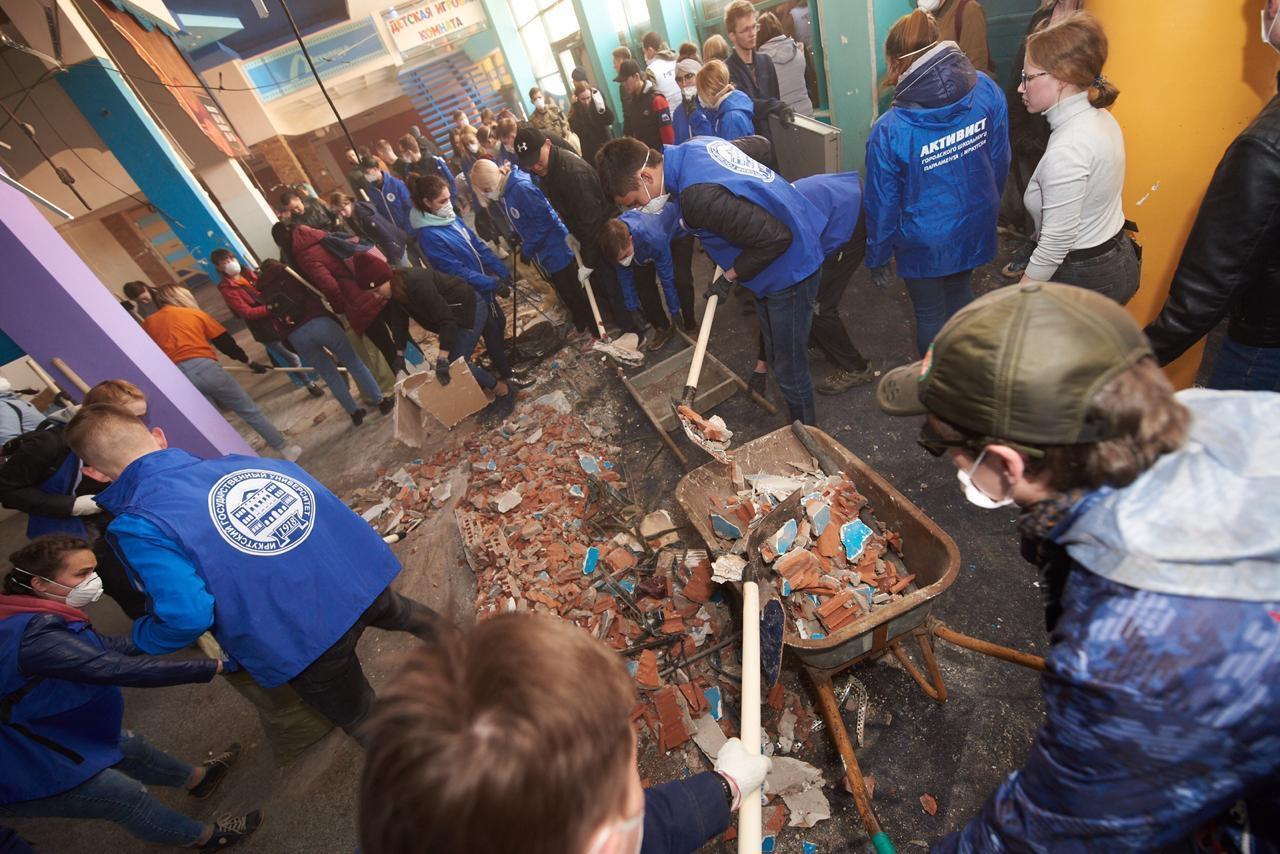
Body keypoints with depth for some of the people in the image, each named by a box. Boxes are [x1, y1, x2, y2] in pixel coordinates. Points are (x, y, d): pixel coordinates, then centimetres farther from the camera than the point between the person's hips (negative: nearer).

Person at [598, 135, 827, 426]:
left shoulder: (699, 198, -34)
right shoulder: (695, 144, -3)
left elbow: (775, 238, -31)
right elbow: (760, 144, 13)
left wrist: (730, 276, -18)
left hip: (789, 268, -10)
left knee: (789, 367, 5)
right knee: (773, 351, 23)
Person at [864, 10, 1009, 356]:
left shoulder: (889, 130, -24)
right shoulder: (986, 90, -11)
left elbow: (882, 203, -16)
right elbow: (1000, 160, 1)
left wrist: (877, 257, -2)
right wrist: (986, 206, 18)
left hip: (925, 243, -5)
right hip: (975, 227, 6)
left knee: (930, 316, 16)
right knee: (960, 294, 29)